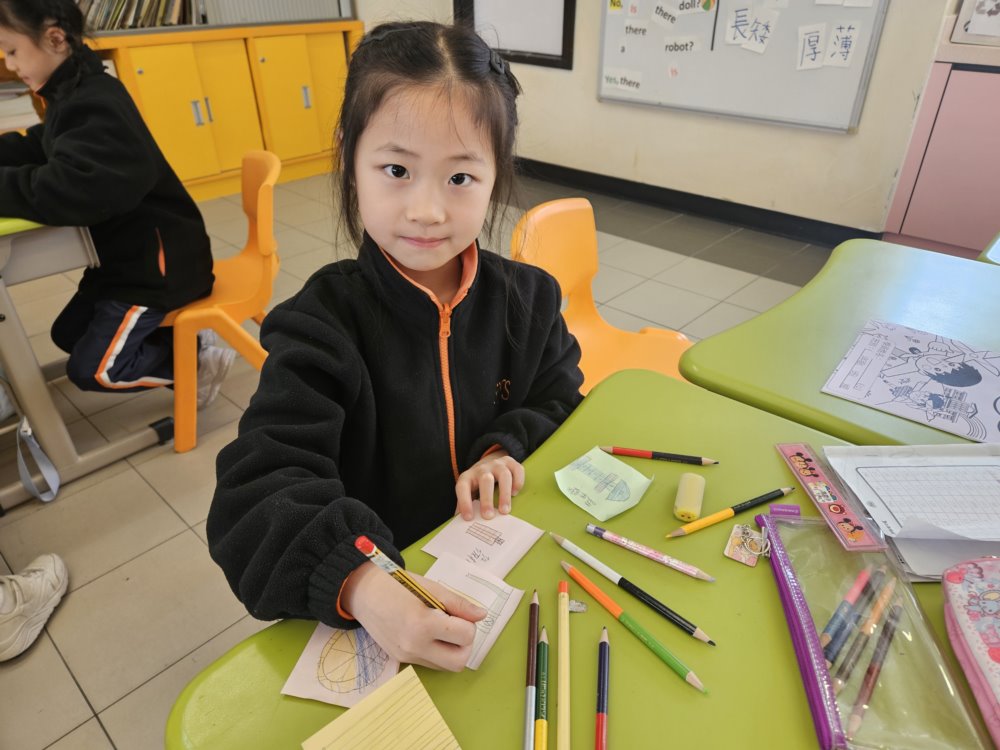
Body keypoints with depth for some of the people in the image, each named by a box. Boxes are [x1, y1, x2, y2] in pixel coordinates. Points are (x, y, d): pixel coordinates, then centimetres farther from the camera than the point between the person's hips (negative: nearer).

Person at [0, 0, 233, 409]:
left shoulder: (94, 104, -23)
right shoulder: (73, 96, 9)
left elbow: (72, 191, -37)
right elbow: (36, 150, 16)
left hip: (160, 260, -10)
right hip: (124, 255, 10)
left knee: (91, 370, -5)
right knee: (68, 334, 19)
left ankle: (198, 361, 7)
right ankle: (180, 345, 16)